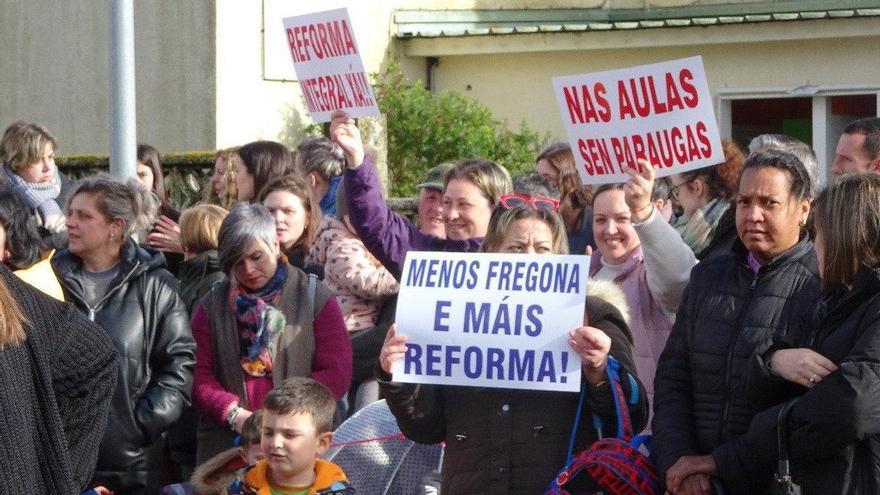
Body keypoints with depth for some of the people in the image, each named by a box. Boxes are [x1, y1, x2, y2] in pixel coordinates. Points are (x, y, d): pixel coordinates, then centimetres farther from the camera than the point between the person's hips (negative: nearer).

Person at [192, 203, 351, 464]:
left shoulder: (315, 298, 5)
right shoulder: (212, 306, 12)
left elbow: (336, 373, -2)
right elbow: (199, 375, 6)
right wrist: (233, 413, -12)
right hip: (225, 441, 2)